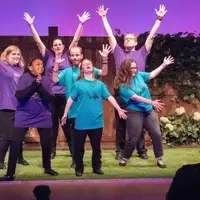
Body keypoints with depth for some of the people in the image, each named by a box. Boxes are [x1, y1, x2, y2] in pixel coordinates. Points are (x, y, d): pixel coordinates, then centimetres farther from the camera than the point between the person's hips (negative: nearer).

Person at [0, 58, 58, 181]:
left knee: (46, 143, 9)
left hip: (43, 117, 3)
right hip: (24, 116, -2)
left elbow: (50, 99, -7)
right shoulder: (24, 77, -5)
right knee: (15, 144, -9)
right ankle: (10, 174, -1)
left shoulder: (46, 80, 2)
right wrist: (34, 85, -24)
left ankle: (47, 168, 32)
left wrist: (40, 87, -20)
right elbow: (19, 95, -17)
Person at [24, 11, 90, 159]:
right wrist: (31, 25, 0)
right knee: (52, 124, 9)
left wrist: (81, 23, -5)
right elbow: (38, 41, 4)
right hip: (50, 95, 1)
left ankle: (73, 150, 12)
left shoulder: (67, 56, 6)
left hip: (65, 95, -1)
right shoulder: (48, 56, 7)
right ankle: (52, 150, 19)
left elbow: (76, 40, 1)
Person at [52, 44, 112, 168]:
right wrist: (57, 64, -17)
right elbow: (55, 79, -8)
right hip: (73, 111, 1)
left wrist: (105, 59, -24)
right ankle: (76, 160, 21)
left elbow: (104, 73, -10)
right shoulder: (67, 72, 5)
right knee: (75, 137, 9)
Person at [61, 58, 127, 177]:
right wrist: (65, 114, 2)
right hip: (81, 122, -2)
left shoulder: (100, 84, 7)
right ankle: (79, 169, 21)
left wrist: (119, 109, 1)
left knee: (96, 147, 13)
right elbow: (71, 100, 1)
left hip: (97, 122, 2)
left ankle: (97, 167, 27)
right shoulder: (78, 84, 0)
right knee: (79, 147, 7)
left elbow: (110, 97, 7)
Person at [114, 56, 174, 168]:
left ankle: (159, 159, 15)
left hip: (149, 111, 6)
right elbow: (135, 97, -23)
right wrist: (151, 102, -29)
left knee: (157, 134, 3)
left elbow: (152, 75, 11)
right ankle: (124, 158, 20)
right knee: (133, 138, -1)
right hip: (135, 113, -6)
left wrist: (164, 65, 5)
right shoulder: (123, 85, -15)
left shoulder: (138, 75, 3)